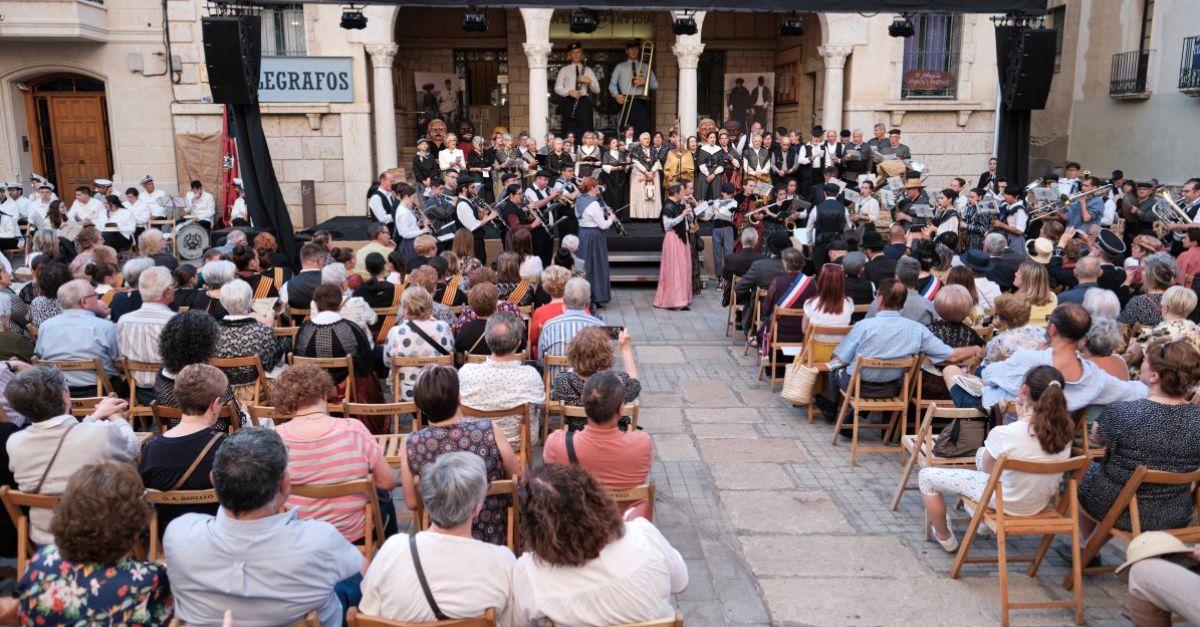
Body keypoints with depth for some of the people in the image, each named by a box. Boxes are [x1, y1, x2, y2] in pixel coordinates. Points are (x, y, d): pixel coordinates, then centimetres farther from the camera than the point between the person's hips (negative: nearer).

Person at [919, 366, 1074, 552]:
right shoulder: (1065, 430, -14)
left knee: (926, 476, 9)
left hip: (1006, 504, -6)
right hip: (1041, 504, 6)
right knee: (982, 453, 31)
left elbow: (988, 468, -9)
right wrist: (1024, 419, -4)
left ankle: (945, 537, 29)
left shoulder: (1004, 433, -31)